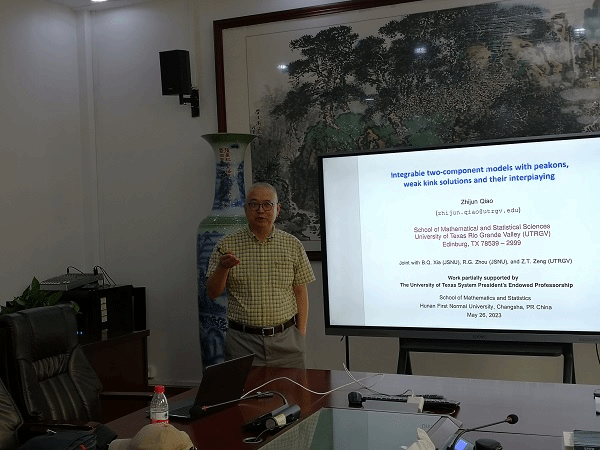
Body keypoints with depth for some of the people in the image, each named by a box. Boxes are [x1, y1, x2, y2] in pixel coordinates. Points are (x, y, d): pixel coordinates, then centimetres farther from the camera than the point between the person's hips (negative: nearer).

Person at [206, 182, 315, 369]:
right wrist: (223, 267, -16)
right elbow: (212, 293, 2)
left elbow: (300, 292, 7)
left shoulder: (293, 245, 6)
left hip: (286, 339, 1)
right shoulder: (226, 245, 3)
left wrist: (301, 333, 1)